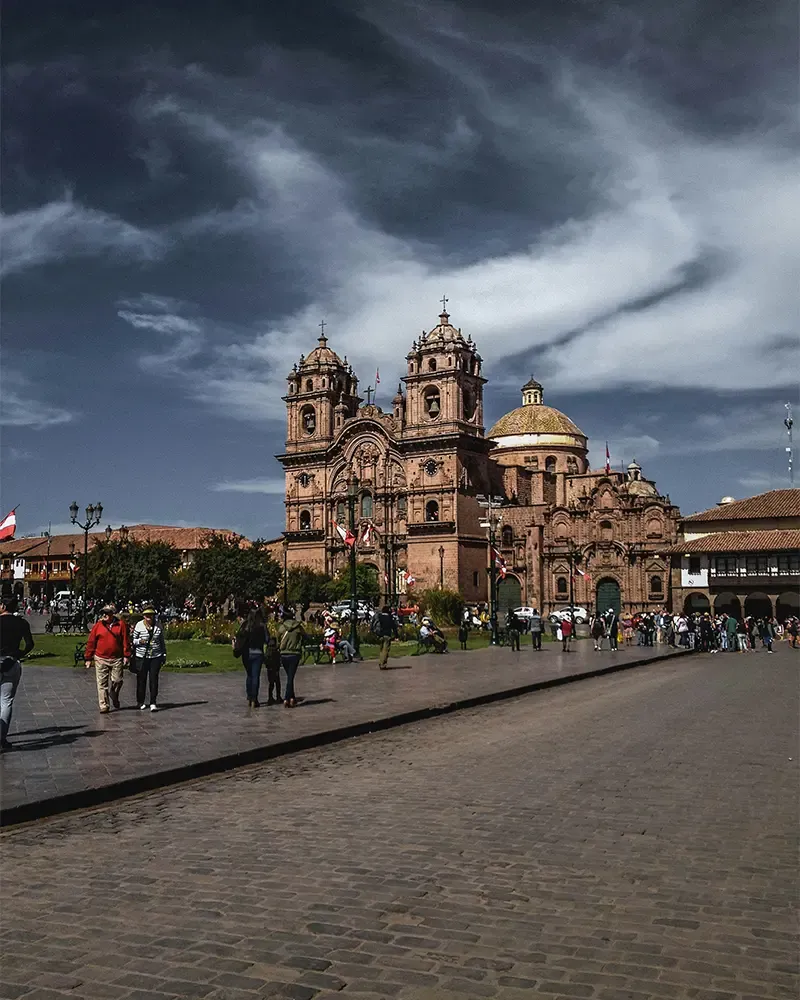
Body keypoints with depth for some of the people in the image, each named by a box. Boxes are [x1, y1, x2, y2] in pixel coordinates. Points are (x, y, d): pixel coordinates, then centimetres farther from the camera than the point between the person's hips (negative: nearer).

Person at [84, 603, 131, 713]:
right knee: (102, 683, 0)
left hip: (117, 659, 0)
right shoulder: (97, 625, 3)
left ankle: (115, 698, 31)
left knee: (117, 681, 3)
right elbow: (91, 642, 5)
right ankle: (103, 705, 6)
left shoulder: (121, 624, 1)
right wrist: (88, 658, 4)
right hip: (101, 659, 0)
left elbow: (126, 641, 1)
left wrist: (126, 656, -3)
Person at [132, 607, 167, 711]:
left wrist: (164, 655, 13)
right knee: (141, 679, 4)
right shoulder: (139, 626, -2)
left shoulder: (158, 626, 6)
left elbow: (162, 642, 15)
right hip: (142, 657, -1)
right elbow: (133, 641, 4)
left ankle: (153, 703, -4)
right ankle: (141, 702, 18)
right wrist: (139, 641, -18)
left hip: (156, 657, 1)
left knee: (154, 679, -5)